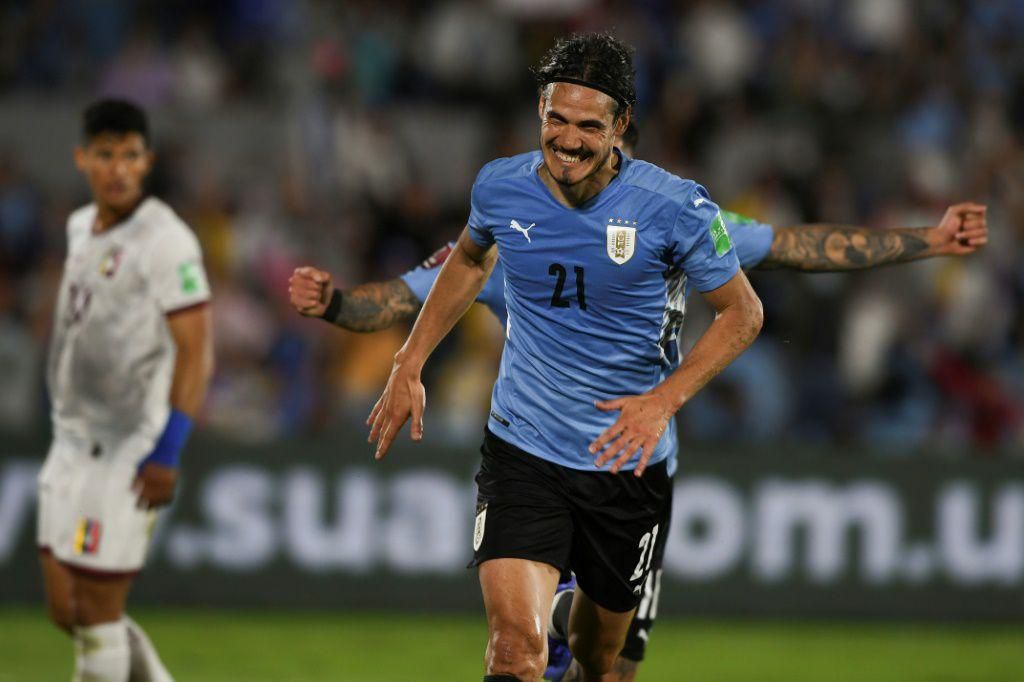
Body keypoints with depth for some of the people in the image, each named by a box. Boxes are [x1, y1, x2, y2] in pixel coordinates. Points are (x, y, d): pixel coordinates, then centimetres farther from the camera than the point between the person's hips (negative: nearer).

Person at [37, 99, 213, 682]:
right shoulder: (81, 228, 11)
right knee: (66, 608, 8)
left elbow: (196, 351, -17)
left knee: (97, 611, -4)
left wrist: (166, 454, -22)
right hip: (74, 440, 8)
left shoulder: (166, 240, -14)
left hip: (131, 452, -8)